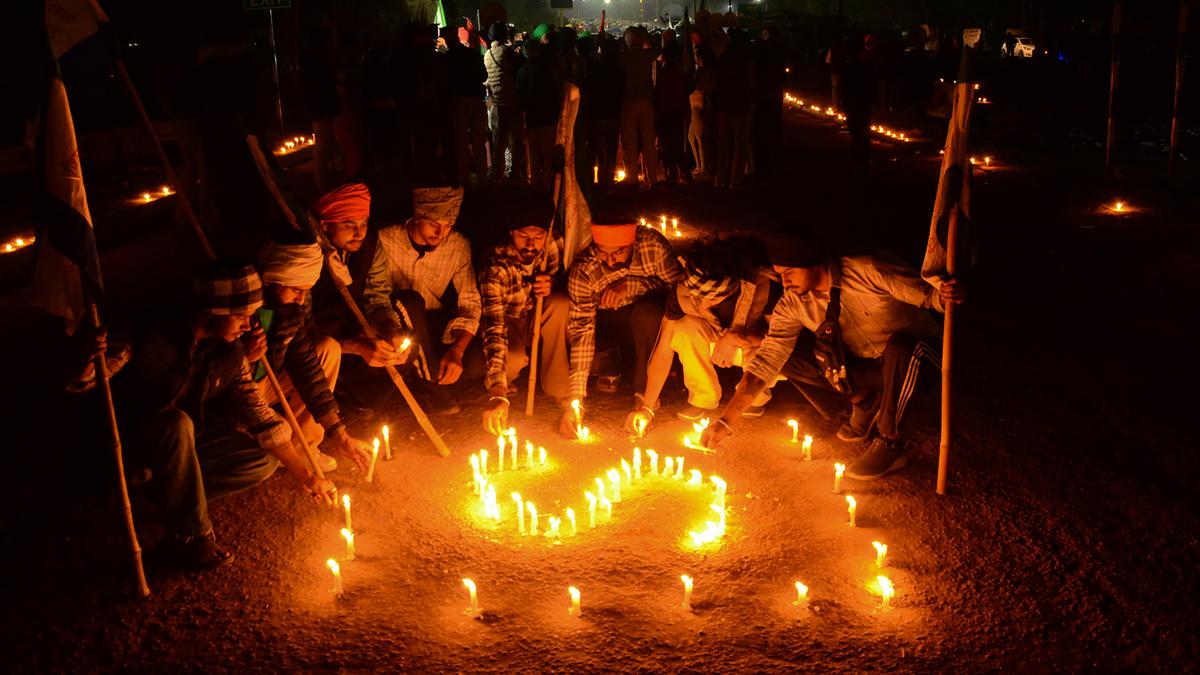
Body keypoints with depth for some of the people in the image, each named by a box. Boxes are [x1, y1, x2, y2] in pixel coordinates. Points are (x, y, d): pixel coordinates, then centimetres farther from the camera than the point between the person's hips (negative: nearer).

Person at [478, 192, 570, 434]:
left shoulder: (552, 245, -18)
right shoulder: (496, 266, -31)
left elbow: (561, 276, 3)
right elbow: (494, 326, -41)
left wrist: (552, 284, -27)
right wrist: (497, 393, -53)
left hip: (538, 319, 4)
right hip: (509, 324, -3)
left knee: (560, 303, -30)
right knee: (512, 360, -36)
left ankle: (557, 387, -14)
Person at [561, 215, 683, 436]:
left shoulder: (653, 244, -26)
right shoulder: (582, 270, -25)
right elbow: (581, 329, -30)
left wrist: (631, 285, -38)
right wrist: (576, 401, -37)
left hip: (649, 318, -2)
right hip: (609, 323, 2)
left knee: (647, 312, -35)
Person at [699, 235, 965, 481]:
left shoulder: (867, 272, -25)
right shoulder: (792, 304, -13)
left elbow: (928, 294, -18)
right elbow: (766, 360, -17)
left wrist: (947, 296, -44)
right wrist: (726, 420, -24)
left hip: (909, 351, -4)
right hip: (862, 364, 4)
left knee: (900, 344, -40)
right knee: (787, 356, -13)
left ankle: (890, 445, -21)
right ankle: (863, 402, 5)